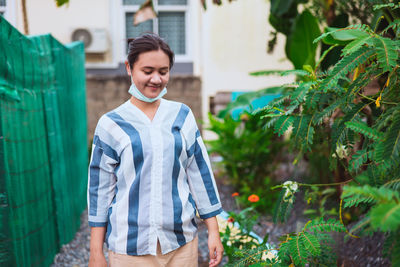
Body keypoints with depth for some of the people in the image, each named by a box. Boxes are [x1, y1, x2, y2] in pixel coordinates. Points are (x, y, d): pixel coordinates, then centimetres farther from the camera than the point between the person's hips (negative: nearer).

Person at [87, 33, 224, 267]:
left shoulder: (182, 116, 3)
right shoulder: (111, 124, -4)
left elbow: (201, 174, 6)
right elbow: (99, 190, -1)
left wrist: (213, 231, 6)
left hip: (182, 243, 2)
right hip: (130, 248, -2)